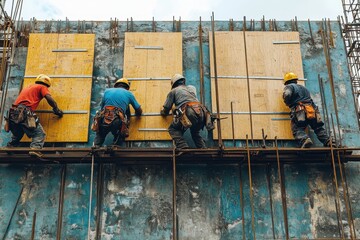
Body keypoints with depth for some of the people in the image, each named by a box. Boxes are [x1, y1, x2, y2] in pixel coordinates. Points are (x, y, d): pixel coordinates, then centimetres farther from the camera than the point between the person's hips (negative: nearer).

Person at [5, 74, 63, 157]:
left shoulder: (27, 87, 35)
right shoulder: (42, 87, 14)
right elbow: (49, 98, -1)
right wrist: (57, 110, 8)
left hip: (13, 113, 7)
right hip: (24, 112, -7)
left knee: (17, 136, 28)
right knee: (39, 134, -12)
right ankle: (35, 149, -34)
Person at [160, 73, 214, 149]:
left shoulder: (173, 91, 20)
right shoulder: (192, 88, 33)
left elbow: (166, 108, 21)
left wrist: (163, 112, 44)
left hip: (188, 112, -5)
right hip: (201, 112, 5)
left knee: (173, 129, 12)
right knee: (195, 132, 28)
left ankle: (183, 148, -8)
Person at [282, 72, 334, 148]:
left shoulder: (289, 87, 11)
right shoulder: (303, 87, 33)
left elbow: (287, 94, -9)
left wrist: (287, 103, 7)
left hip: (299, 111, -6)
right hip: (312, 109, 6)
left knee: (298, 130, -13)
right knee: (319, 128, 14)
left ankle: (305, 140, -40)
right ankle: (328, 141, -2)